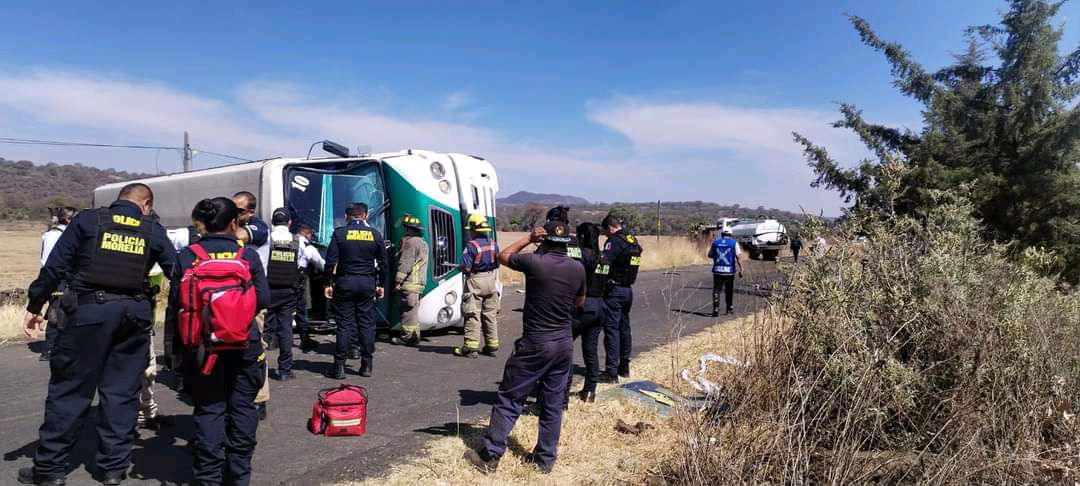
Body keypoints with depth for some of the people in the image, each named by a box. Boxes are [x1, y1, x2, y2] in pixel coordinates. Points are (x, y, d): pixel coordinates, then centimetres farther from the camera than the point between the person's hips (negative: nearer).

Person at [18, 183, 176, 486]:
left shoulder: (88, 220, 2)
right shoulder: (153, 231, 5)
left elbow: (55, 265, 0)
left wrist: (34, 305, 7)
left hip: (90, 310, -1)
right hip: (133, 313, 1)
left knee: (69, 389, 9)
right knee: (121, 392, 9)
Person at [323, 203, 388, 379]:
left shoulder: (339, 233, -2)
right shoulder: (375, 234, 4)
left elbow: (331, 261, -5)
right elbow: (382, 262, 7)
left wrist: (329, 283, 1)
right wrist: (380, 284, 15)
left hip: (345, 282, -1)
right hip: (368, 282, 2)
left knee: (344, 324, 1)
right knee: (367, 323, 7)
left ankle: (339, 367, 2)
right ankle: (366, 365, 11)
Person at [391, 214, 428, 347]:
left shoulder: (410, 242, -12)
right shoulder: (422, 243, 20)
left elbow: (405, 264, -17)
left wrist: (398, 281, -15)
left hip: (410, 283, -10)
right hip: (419, 282, 10)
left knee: (407, 310, -6)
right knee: (413, 310, 13)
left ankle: (407, 337, -3)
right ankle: (414, 336, 17)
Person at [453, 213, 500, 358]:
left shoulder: (471, 246, -16)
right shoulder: (494, 244, 4)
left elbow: (466, 268, -19)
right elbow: (497, 264, 9)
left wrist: (460, 267, 1)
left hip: (476, 282, -6)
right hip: (491, 281, 6)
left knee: (473, 316, -1)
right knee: (491, 315, 12)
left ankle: (471, 347, 0)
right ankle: (492, 346, 18)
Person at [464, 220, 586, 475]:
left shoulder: (534, 262, -14)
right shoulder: (578, 268, -1)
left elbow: (503, 256, 4)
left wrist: (528, 238, 7)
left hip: (535, 344, -4)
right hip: (564, 344, 5)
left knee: (509, 399, 5)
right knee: (553, 404, 12)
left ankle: (489, 455, 9)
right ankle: (545, 459, 21)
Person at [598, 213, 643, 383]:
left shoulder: (614, 241, -15)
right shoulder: (633, 240, 11)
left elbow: (603, 264, -24)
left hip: (614, 290, -8)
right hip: (628, 289, 8)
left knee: (611, 329, -5)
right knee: (624, 327, 16)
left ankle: (611, 372, -5)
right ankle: (624, 367, 26)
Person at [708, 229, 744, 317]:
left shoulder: (715, 243, 6)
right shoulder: (734, 243, 0)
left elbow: (710, 255, 16)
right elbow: (738, 258, -6)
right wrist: (741, 270, -4)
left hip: (717, 270, 0)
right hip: (729, 271, 0)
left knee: (717, 290, 1)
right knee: (729, 290, 16)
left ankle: (716, 308, -14)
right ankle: (729, 308, 30)